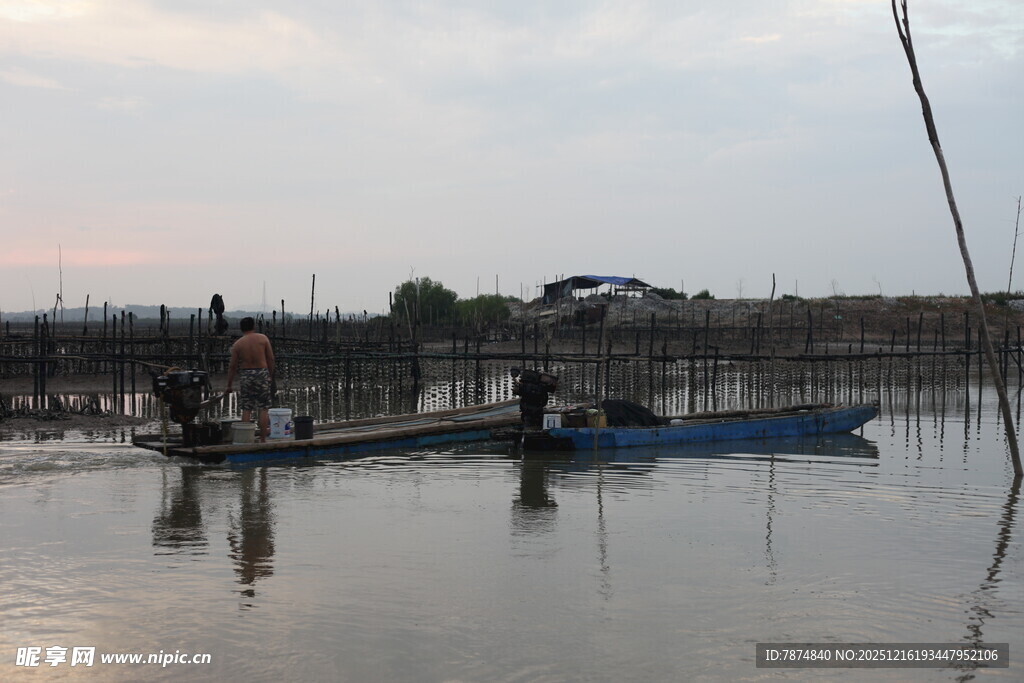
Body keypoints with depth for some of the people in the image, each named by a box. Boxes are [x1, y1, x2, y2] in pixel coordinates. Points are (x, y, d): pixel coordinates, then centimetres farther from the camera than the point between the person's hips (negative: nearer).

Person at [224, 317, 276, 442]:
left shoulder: (237, 345, -1)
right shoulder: (263, 338, -2)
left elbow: (232, 366, 1)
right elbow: (271, 358, -1)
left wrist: (229, 385, 9)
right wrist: (271, 375, 11)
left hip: (245, 375, 1)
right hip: (262, 373, -1)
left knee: (246, 409, 6)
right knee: (263, 409, 4)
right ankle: (263, 439, 3)